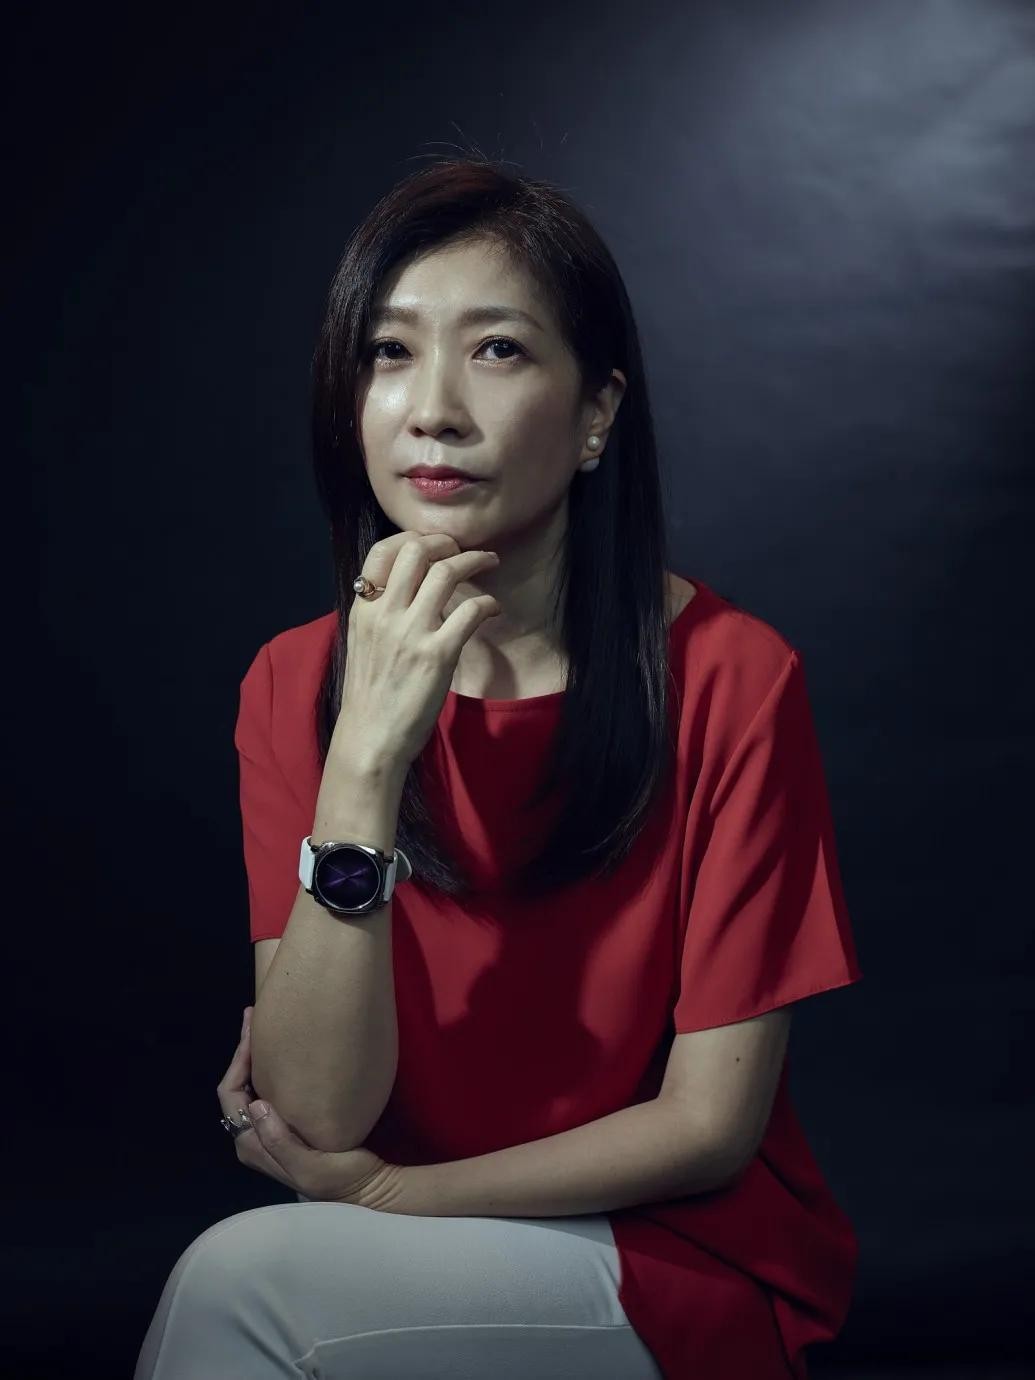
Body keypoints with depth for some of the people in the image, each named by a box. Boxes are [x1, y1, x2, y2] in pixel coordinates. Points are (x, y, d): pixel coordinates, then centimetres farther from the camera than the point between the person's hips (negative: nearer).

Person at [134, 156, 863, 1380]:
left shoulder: (728, 678, -14)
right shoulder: (297, 683, -4)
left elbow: (709, 1125, -11)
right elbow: (322, 1117, -14)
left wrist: (392, 1194, -11)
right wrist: (365, 757, -24)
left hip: (697, 1272, -2)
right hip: (411, 1274, 3)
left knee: (240, 1276, -26)